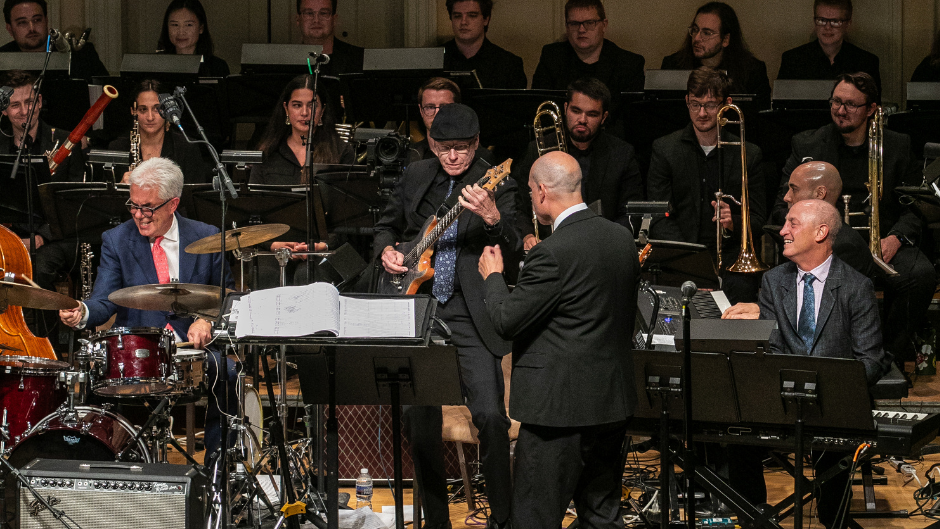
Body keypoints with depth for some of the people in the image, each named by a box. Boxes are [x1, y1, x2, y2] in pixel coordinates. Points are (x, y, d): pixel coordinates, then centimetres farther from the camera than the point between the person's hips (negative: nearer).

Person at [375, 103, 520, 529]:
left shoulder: (496, 186, -4)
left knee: (491, 417, -15)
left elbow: (512, 250, -16)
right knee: (419, 419, 5)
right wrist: (387, 250, 3)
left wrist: (492, 218, -36)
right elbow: (386, 226, 25)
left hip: (471, 317, -4)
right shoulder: (415, 177, 10)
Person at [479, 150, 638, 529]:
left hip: (561, 406, -8)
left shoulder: (553, 253, -20)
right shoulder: (622, 238, 5)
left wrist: (493, 276, 2)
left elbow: (506, 321, -15)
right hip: (614, 401, 8)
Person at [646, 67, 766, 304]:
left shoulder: (749, 155, 10)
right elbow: (658, 220, 0)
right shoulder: (665, 149, 7)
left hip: (731, 265, 1)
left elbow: (758, 219, 12)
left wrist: (732, 223, -13)